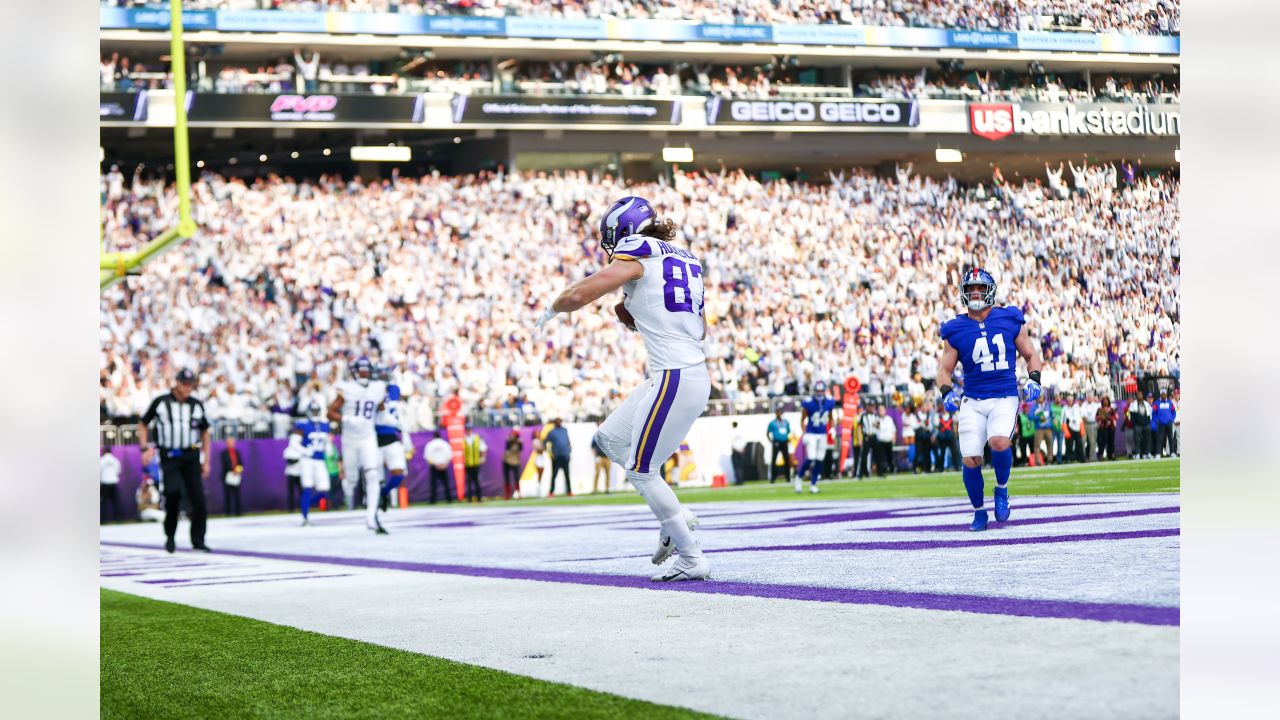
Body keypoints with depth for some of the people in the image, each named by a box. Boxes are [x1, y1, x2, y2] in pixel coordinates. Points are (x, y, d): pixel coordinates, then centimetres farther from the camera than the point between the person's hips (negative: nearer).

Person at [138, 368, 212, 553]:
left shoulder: (197, 405, 8)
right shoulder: (160, 402, -1)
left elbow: (204, 432, 16)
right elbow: (143, 424, 9)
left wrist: (206, 461, 11)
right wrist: (144, 448, -2)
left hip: (191, 457, 3)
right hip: (169, 456, -3)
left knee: (198, 497, -3)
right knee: (173, 493, -17)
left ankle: (198, 540, 7)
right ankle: (170, 536, 4)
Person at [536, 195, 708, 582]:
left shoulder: (636, 255, -5)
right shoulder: (685, 259, 19)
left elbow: (580, 295, -14)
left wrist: (551, 310, 8)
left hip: (674, 379, -9)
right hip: (694, 373, 9)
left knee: (640, 469, 1)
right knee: (610, 437, 20)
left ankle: (692, 561, 5)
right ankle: (674, 518, 19)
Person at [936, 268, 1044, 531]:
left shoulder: (1010, 321, 5)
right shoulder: (956, 330, 4)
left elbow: (1031, 355, 14)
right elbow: (944, 369, 8)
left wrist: (1034, 379, -4)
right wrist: (947, 392, -12)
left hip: (1005, 398, -1)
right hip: (972, 401, 1)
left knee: (999, 442, -28)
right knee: (971, 460, -8)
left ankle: (1002, 490, 1)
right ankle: (979, 511, 16)